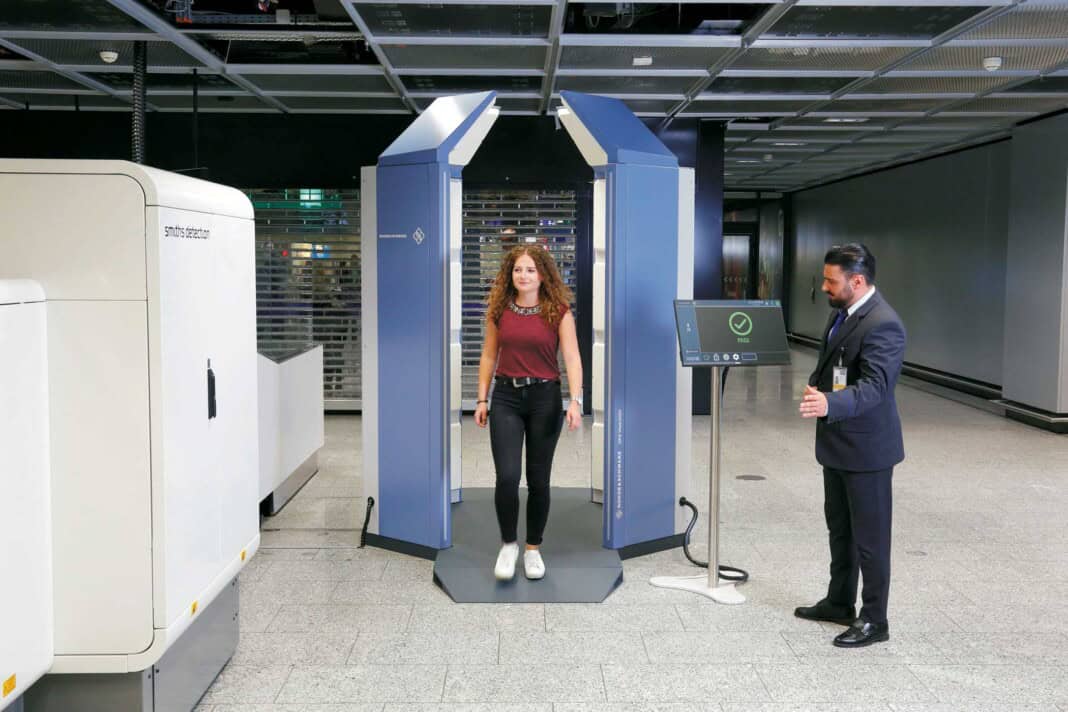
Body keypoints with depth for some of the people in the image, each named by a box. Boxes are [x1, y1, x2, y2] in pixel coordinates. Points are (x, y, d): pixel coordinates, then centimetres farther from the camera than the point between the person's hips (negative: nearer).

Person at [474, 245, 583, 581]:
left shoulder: (558, 311, -3)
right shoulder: (499, 310, 4)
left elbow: (572, 357, -9)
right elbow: (489, 356, 10)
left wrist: (575, 401, -20)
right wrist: (482, 399, 6)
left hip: (544, 397, -1)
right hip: (506, 397, 1)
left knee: (538, 480, 7)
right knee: (507, 476, -9)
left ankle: (533, 549, 24)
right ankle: (508, 544, 13)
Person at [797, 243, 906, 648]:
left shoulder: (883, 325, -22)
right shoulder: (843, 312, 8)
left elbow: (874, 385, -32)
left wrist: (829, 403, -47)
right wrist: (816, 386, 4)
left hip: (865, 446, -10)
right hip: (836, 441, 10)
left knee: (869, 536, 3)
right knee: (839, 527, 20)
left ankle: (873, 620, 16)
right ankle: (839, 603, 35)